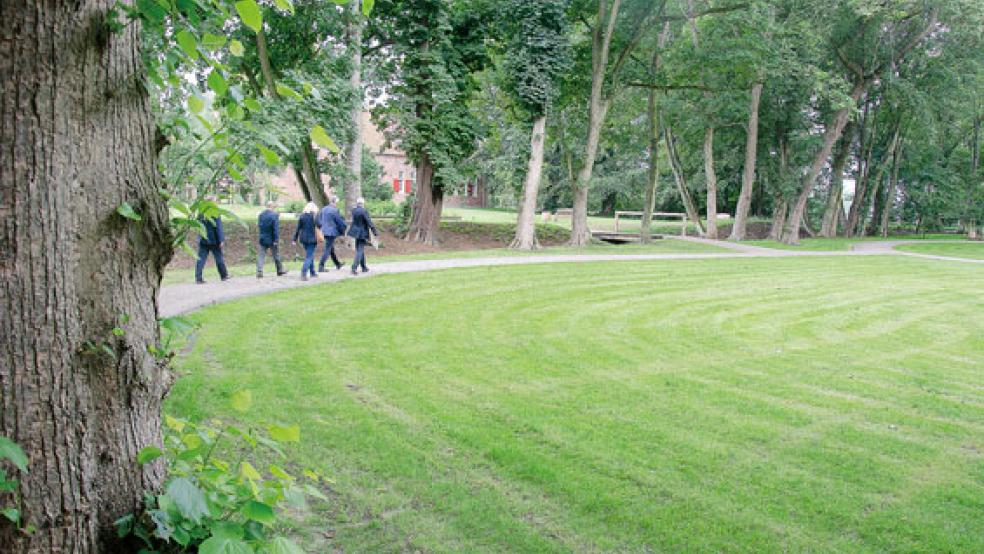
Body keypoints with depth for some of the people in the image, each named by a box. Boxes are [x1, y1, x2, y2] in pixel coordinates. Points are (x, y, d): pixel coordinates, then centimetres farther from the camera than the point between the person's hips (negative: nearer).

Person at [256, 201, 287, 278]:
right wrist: (276, 240, -15)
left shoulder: (261, 214, 3)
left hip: (263, 239, 4)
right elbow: (276, 228, -16)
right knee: (276, 255, 11)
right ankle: (280, 270, 24)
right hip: (272, 239, -4)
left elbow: (258, 225, 9)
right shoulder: (274, 215, -13)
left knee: (261, 255, 3)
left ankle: (259, 272, -7)